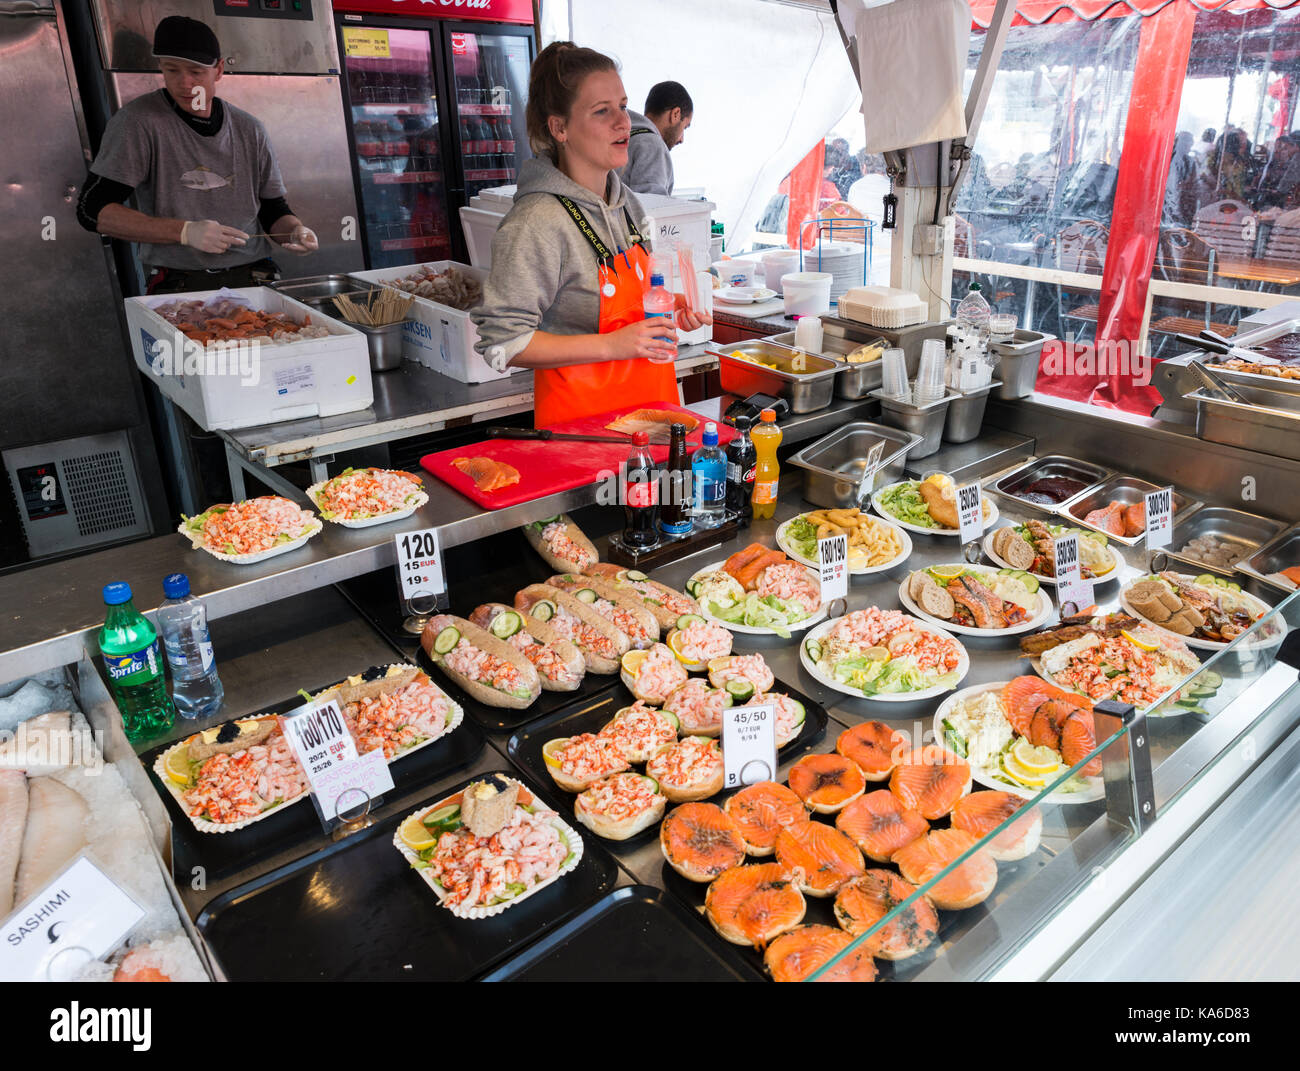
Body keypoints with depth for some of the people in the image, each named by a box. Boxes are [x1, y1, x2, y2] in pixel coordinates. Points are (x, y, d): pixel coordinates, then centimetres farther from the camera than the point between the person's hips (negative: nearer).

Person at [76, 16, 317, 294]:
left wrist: (296, 230, -5)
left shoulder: (249, 130, 13)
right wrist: (185, 231, -15)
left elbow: (272, 210, 20)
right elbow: (92, 210, -4)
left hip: (254, 279, 3)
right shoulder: (139, 121, 0)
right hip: (177, 285, -3)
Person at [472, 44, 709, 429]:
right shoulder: (538, 223, -19)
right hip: (581, 417, -7)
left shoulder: (627, 202, 7)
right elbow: (502, 343, -22)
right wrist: (612, 345, -25)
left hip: (648, 403, 8)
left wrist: (670, 310, 2)